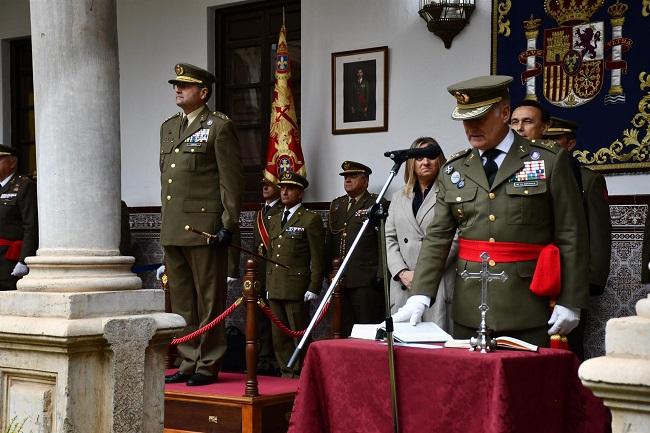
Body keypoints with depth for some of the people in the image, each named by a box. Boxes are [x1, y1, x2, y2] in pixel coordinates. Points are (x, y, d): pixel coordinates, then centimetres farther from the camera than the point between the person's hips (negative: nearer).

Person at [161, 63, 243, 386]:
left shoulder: (220, 126, -4)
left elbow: (231, 178, -8)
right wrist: (167, 220, 18)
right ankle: (189, 363, 18)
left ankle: (208, 366, 5)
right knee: (181, 300, 10)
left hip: (204, 227, -7)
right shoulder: (168, 127, 18)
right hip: (173, 230, 7)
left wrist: (228, 224, -13)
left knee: (209, 299, -1)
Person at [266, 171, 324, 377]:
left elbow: (317, 257, -6)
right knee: (279, 335, 8)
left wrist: (314, 288, -12)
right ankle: (287, 370, 16)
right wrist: (268, 285, 16)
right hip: (275, 288, 7)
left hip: (296, 288, -7)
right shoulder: (274, 220, 19)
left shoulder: (311, 219, -2)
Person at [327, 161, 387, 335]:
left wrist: (381, 276, -12)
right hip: (340, 281, 6)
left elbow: (384, 243, -6)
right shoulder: (336, 205, 20)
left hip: (366, 282, -6)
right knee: (343, 331, 6)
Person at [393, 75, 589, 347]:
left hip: (528, 312, -3)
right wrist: (419, 297, -8)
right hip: (469, 312, 3)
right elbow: (437, 238, 5)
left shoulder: (549, 161, 0)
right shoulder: (454, 170, 9)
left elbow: (571, 236, -1)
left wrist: (570, 302, -6)